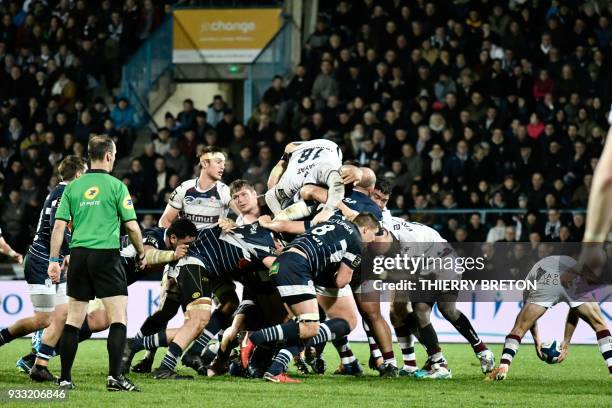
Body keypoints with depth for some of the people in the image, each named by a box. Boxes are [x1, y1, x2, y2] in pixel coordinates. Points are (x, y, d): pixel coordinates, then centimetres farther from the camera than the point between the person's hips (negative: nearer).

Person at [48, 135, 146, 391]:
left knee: (74, 319, 10)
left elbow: (59, 225, 5)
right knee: (119, 317, -3)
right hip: (105, 255, -5)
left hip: (78, 255, 5)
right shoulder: (115, 186, -2)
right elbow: (132, 226, -5)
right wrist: (141, 254, 10)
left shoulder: (73, 187, 9)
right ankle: (115, 376, -14)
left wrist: (54, 260, 8)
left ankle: (65, 378, 9)